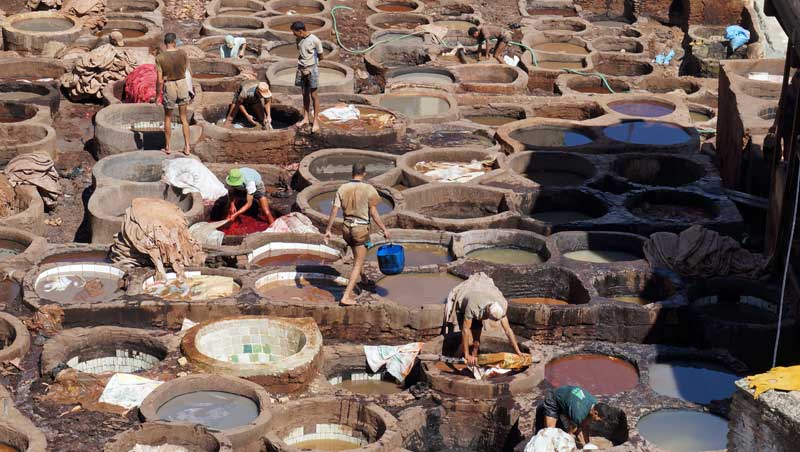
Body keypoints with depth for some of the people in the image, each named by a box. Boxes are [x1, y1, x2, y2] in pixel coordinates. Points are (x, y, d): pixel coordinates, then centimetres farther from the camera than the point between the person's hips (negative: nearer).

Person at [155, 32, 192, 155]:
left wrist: (157, 94, -1)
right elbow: (187, 71, 1)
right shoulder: (182, 53, -8)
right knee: (184, 118, 13)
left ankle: (167, 147, 23)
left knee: (168, 118, 16)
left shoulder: (160, 57, -14)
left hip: (169, 87, -2)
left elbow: (159, 80, -14)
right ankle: (187, 147, 12)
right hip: (182, 85, 2)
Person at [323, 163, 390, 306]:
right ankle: (346, 297, -9)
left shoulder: (342, 189, -1)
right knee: (357, 264, 0)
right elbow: (374, 213, -10)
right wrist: (384, 229, 0)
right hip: (361, 229, -5)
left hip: (347, 228, 5)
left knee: (358, 257, 30)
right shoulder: (368, 189, -12)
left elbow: (334, 211, -3)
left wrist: (328, 230, 3)